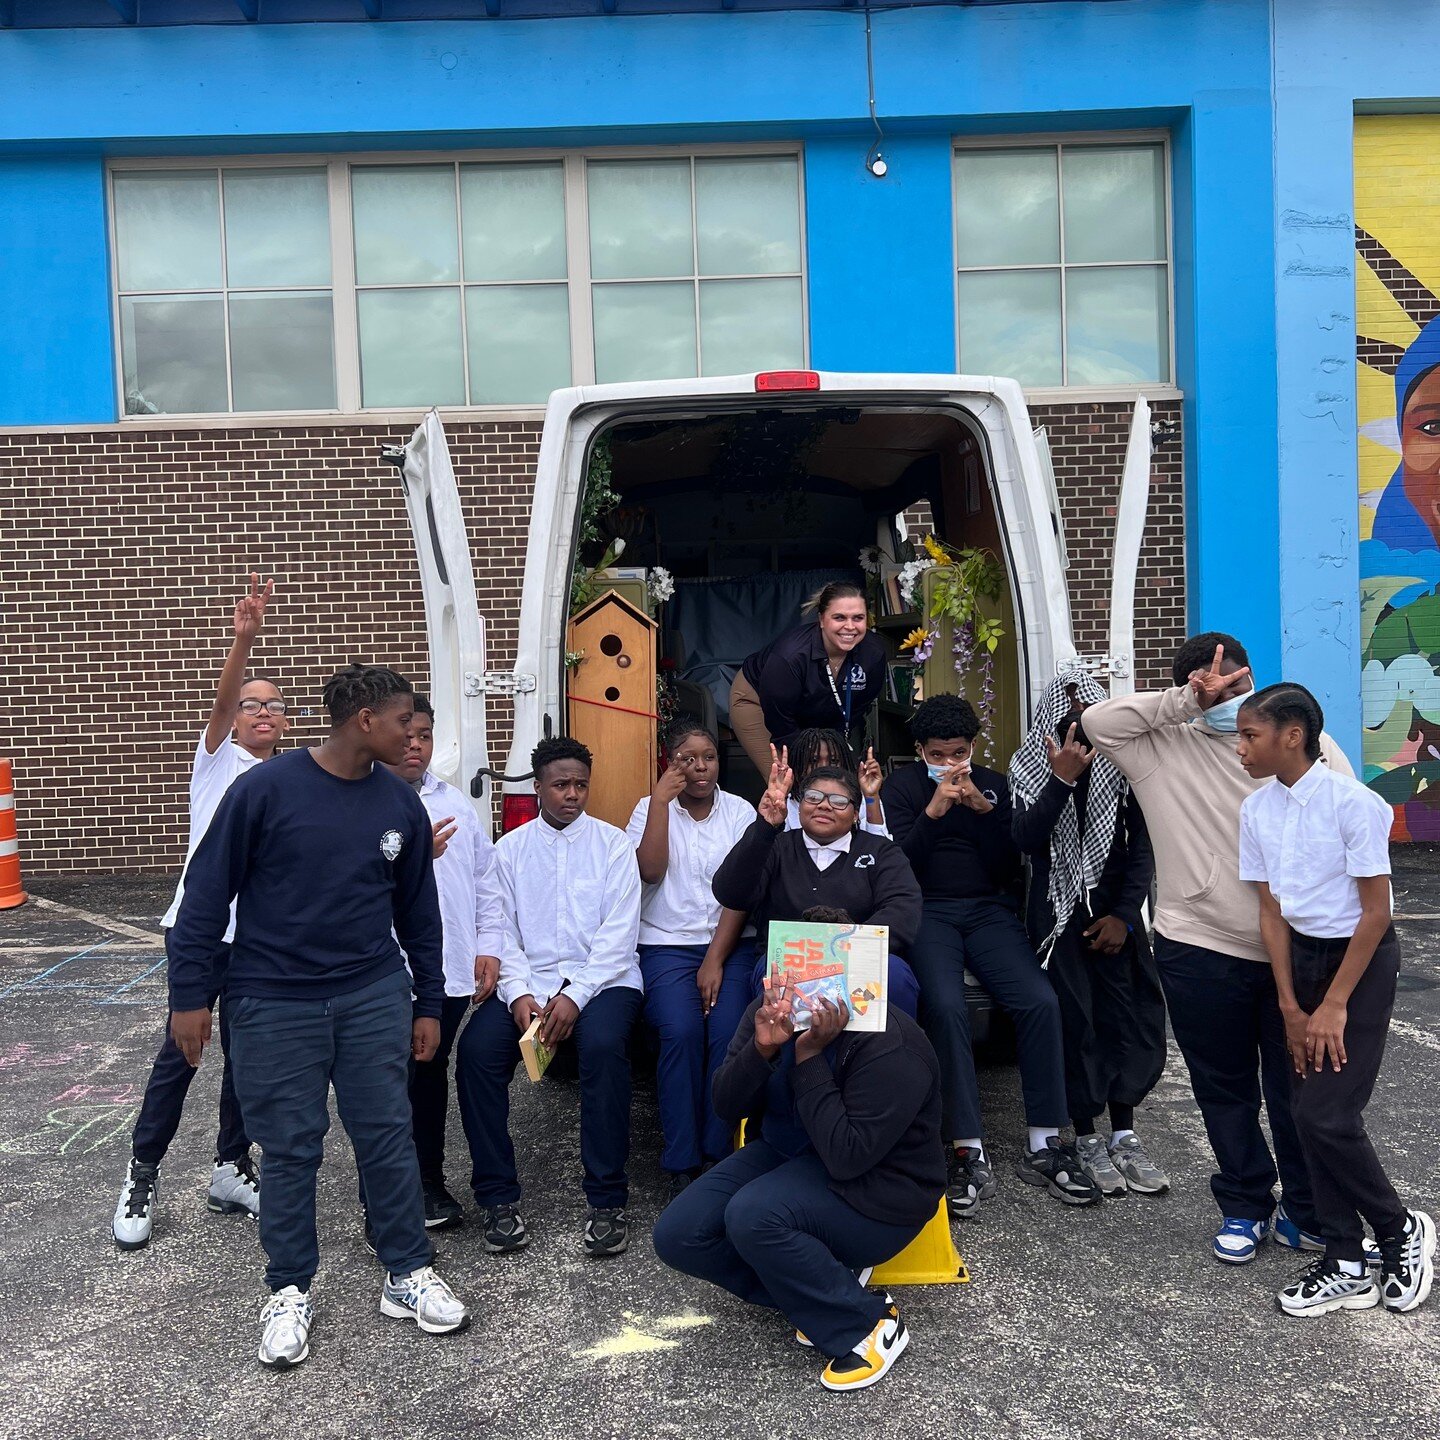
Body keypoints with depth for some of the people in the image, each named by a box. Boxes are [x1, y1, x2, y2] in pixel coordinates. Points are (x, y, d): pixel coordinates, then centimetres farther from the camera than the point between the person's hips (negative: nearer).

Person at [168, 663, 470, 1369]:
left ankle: (408, 1275, 22)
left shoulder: (401, 804, 1)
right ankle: (290, 1292, 23)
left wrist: (429, 1004, 13)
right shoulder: (265, 789, -12)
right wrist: (189, 995, -6)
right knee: (289, 1149, 6)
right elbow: (207, 892, -7)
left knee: (388, 1138, 6)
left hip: (375, 998, 3)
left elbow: (418, 910, 11)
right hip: (276, 1003, -3)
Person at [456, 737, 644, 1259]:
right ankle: (497, 1198, -11)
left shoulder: (612, 844, 5)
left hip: (601, 980, -2)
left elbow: (618, 936, -3)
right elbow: (503, 932, 5)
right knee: (476, 1049, -24)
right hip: (528, 982, 2)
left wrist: (574, 996, -16)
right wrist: (519, 995, -13)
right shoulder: (510, 849, 12)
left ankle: (607, 1200, -21)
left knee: (602, 1044, -33)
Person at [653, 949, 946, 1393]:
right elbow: (726, 1107, -6)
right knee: (676, 1235, -10)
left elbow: (848, 1157, -30)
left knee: (753, 1217, -33)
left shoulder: (889, 1046, -26)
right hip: (783, 1153, 7)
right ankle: (823, 1286, 1)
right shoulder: (774, 1011, -7)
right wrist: (761, 1048, -26)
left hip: (875, 1190, -7)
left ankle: (869, 1325, -12)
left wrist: (809, 1056, -32)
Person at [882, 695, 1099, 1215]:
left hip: (989, 910, 2)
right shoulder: (901, 786, 8)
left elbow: (1008, 868, 4)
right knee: (946, 1006, -30)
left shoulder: (993, 784, 13)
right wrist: (934, 811, -15)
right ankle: (969, 1154, -25)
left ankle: (1044, 1147, -12)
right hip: (928, 913, -2)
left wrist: (984, 811, -10)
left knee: (1041, 1001, -23)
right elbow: (898, 865, -4)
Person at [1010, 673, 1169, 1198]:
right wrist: (1062, 778, -19)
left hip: (1113, 904, 1)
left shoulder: (1121, 764, 2)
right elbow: (1027, 839, -12)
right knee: (1074, 1018, -4)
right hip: (1057, 910, -1)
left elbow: (1142, 845, 1)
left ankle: (1124, 1133, 9)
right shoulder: (1030, 768, 1)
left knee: (1131, 1013, -4)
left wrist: (1125, 915, -6)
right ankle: (1086, 1137, 7)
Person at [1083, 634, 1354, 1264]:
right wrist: (1186, 702, -16)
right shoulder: (1165, 747, -1)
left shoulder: (1304, 742, -1)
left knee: (1298, 1087, 13)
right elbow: (1098, 720, -14)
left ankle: (1308, 1211, 32)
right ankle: (1245, 1206, 34)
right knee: (1225, 1091, 15)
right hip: (1202, 951, 0)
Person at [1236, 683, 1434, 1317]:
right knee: (1307, 1112, 6)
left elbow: (1375, 912, -15)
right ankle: (1345, 1267, 18)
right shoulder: (1257, 811, -1)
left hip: (1361, 959, -6)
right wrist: (1290, 1007, 0)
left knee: (1327, 1115, -10)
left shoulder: (1352, 802, -20)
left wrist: (1334, 1006, -14)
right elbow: (1272, 912, 3)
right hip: (1300, 956, 6)